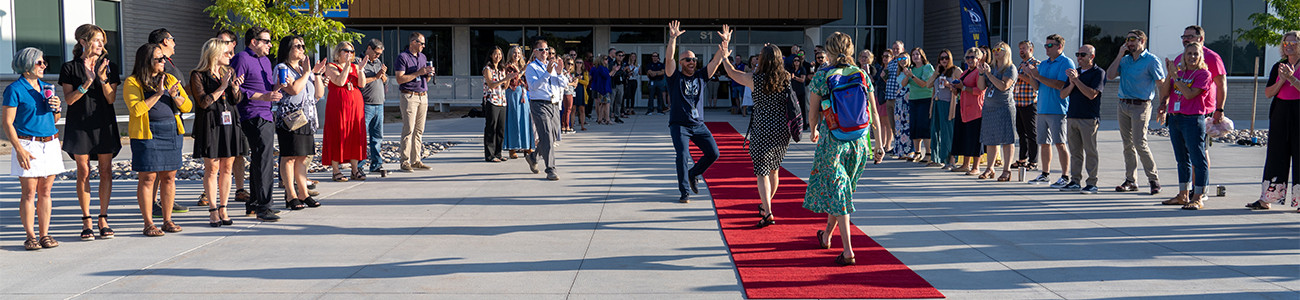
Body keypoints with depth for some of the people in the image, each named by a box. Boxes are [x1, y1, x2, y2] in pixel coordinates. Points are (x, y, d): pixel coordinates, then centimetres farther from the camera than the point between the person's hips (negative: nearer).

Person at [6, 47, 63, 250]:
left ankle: (45, 235, 10)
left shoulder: (46, 87, 14)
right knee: (29, 193, -3)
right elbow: (8, 123, -8)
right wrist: (19, 149, -17)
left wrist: (56, 108, 0)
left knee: (45, 192, 6)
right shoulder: (15, 89, -5)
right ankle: (30, 236, 2)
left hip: (50, 144, 6)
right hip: (28, 145, -6)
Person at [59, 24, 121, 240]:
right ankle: (86, 221, 5)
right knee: (83, 172, -2)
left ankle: (103, 219, 7)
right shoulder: (70, 68, 2)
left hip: (104, 125, 2)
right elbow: (69, 99, -6)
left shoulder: (110, 67, 8)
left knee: (105, 171, 0)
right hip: (80, 125, -2)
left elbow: (111, 98, 0)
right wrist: (88, 81, -18)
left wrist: (103, 78, -15)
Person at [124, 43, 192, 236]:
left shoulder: (170, 79, 14)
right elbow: (136, 109, -14)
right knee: (148, 178, -4)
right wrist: (159, 94, -16)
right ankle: (148, 224, 0)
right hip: (147, 133, -5)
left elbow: (187, 106, 11)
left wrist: (175, 96, -9)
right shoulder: (133, 82, -1)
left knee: (169, 177, 6)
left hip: (172, 132, 5)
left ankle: (167, 220, 14)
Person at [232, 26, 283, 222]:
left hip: (267, 117, 9)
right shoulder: (241, 59, -7)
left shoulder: (265, 60, 21)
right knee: (264, 161, -14)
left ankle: (253, 204, 22)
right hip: (253, 117, -9)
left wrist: (278, 87, 7)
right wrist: (262, 97, -21)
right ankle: (262, 207, -14)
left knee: (261, 160, 13)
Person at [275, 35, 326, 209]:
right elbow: (294, 89, -19)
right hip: (289, 118, -7)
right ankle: (291, 197, -2)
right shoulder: (282, 68, -4)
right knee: (289, 157, -5)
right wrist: (307, 73, -8)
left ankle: (303, 194, 13)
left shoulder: (305, 68, 18)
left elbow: (319, 93, 16)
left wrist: (317, 74, 5)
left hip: (307, 119, 7)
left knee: (302, 157, 9)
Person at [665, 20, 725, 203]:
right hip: (679, 125, -4)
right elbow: (669, 59, -18)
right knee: (682, 155, -19)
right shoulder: (675, 77, -2)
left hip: (699, 124, 5)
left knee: (713, 153, -1)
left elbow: (716, 61, 1)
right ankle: (684, 192, -9)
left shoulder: (701, 76, 8)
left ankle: (693, 174, 24)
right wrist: (672, 39, -32)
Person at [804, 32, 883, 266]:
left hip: (832, 139, -4)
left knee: (836, 191, 1)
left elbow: (813, 115, 0)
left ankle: (848, 250, -8)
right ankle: (827, 235, 39)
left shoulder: (820, 77, -6)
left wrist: (814, 132, 21)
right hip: (858, 140, 4)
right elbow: (874, 113, 3)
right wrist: (878, 143, 11)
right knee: (842, 189, 21)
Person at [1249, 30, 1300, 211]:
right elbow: (1268, 93, 7)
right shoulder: (1278, 66, 12)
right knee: (1275, 154, 5)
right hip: (1280, 113, 4)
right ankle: (1266, 199, 8)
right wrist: (1281, 81, -8)